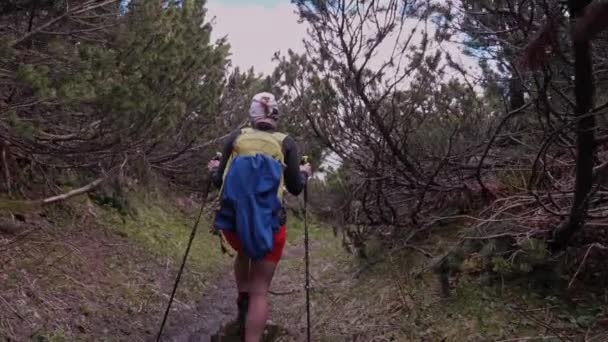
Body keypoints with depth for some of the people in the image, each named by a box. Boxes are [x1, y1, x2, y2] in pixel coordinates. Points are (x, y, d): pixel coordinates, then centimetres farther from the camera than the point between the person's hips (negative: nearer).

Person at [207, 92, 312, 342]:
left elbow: (220, 181, 5)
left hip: (232, 221, 2)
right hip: (268, 225, -2)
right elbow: (295, 188, 3)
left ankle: (242, 300, 18)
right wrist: (304, 174, 23)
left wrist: (214, 169, 27)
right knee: (260, 292, 5)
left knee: (244, 253, 36)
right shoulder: (286, 143, 1)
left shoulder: (237, 137, 3)